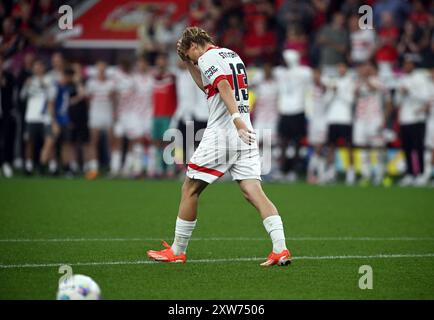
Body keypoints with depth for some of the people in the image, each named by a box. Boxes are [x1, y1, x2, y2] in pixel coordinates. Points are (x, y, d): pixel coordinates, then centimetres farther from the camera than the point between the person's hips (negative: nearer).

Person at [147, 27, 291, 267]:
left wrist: (236, 118, -32)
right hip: (244, 136, 7)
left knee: (190, 190, 6)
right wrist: (189, 64, 33)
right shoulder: (232, 55, 23)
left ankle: (177, 251, 13)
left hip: (220, 134, -7)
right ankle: (280, 249, -19)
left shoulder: (208, 57, -4)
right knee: (253, 191, -4)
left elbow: (224, 87, -21)